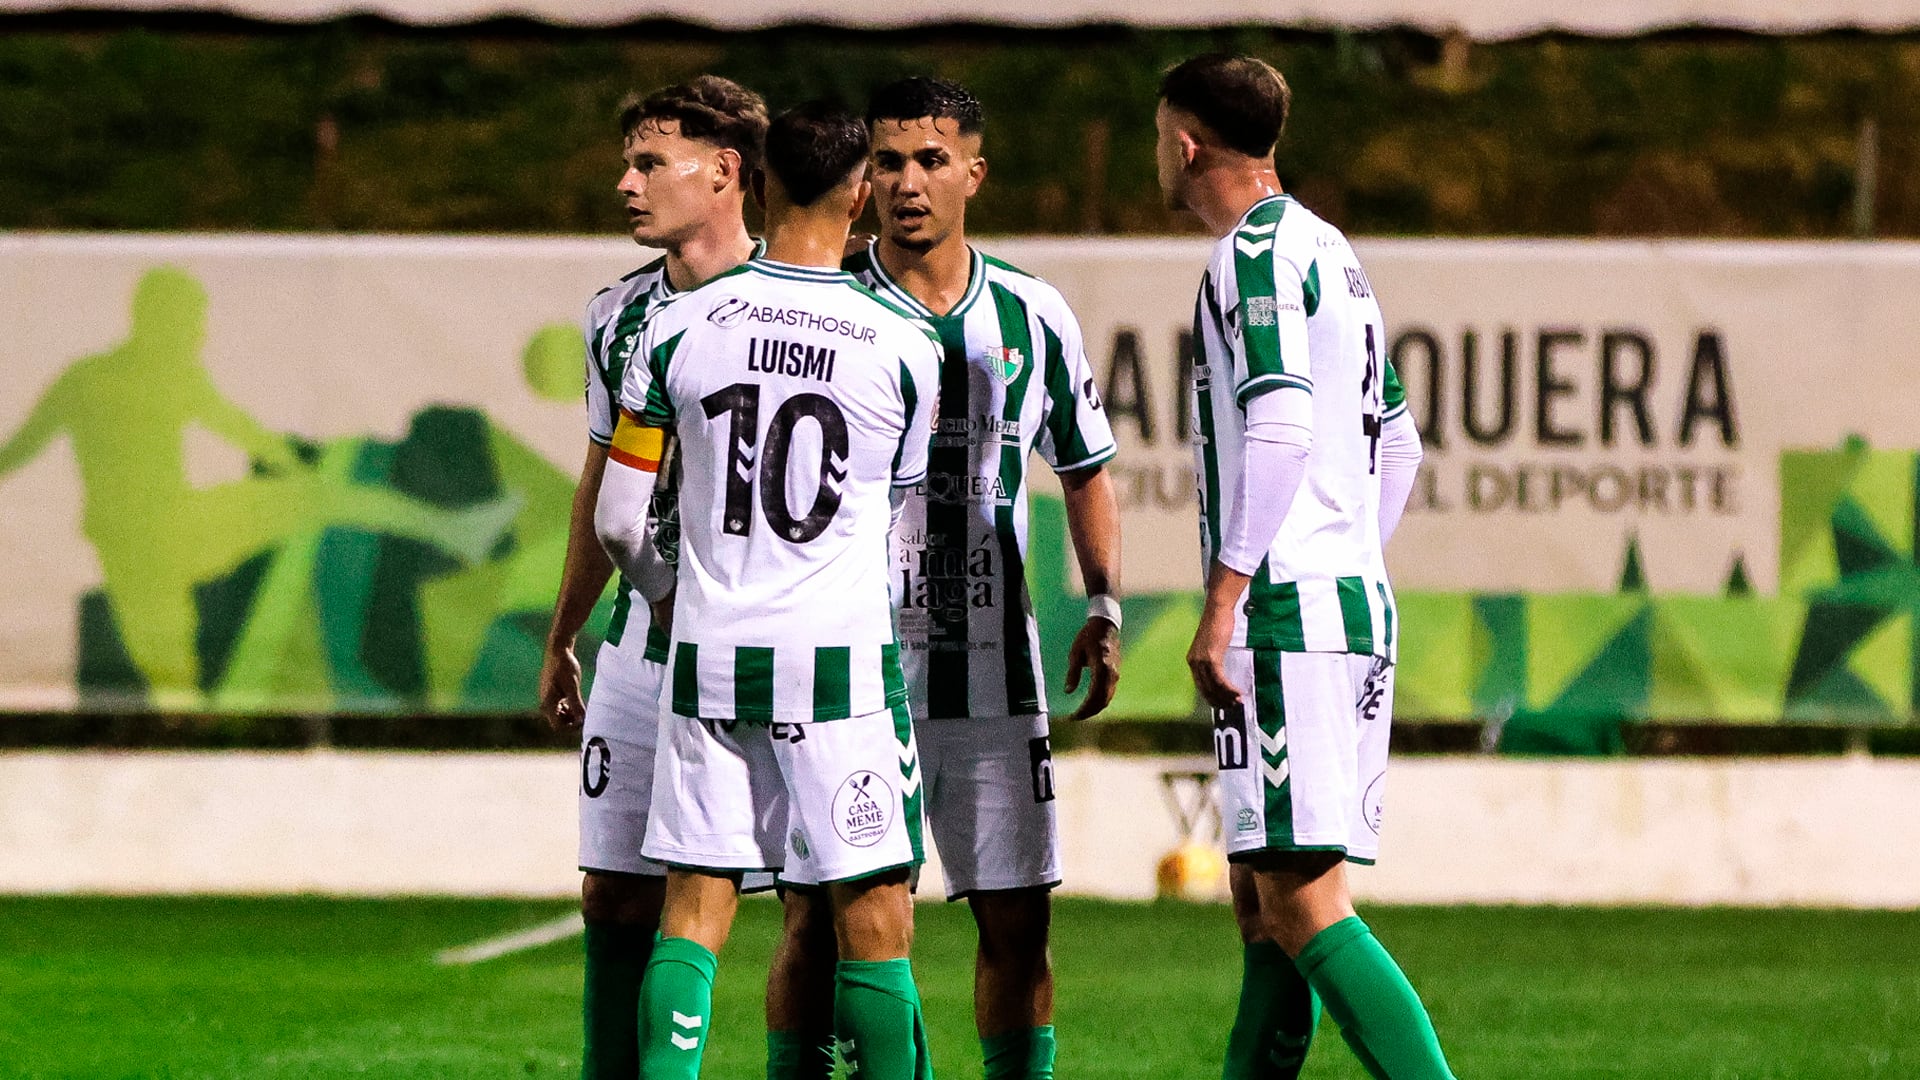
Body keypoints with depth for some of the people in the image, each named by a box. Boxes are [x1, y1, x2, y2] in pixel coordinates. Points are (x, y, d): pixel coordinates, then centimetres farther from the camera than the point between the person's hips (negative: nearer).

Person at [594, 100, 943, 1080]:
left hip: (710, 655, 2)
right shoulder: (903, 347, -4)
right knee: (872, 914, 3)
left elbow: (617, 524, 5)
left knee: (695, 905, 6)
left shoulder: (680, 328, -1)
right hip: (839, 650, -2)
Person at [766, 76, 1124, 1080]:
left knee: (1017, 922, 2)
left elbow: (1085, 469, 18)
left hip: (989, 674, 2)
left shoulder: (1032, 317, 7)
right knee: (818, 920, -4)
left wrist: (1103, 607, 5)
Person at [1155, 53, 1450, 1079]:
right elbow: (1395, 444, 26)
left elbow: (1281, 427, -20)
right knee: (1261, 905, 12)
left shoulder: (1255, 252, -8)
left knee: (1301, 901, -14)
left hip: (1286, 610, -10)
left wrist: (1224, 595, -20)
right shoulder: (1329, 250, 21)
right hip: (1361, 603, 10)